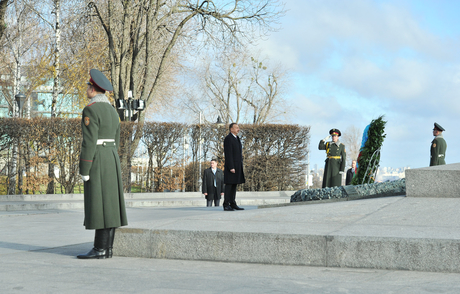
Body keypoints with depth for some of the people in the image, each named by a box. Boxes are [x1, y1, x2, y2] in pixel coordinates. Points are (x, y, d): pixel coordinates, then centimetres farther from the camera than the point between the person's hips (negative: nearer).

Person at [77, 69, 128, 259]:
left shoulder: (90, 110, -13)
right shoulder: (112, 111, 15)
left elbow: (89, 142, -17)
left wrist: (84, 170, -15)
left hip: (96, 161, -9)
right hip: (111, 159, 9)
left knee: (99, 204, -8)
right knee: (108, 203, 7)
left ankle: (100, 249, -8)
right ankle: (107, 247, 7)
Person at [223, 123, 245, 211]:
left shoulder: (237, 138, 17)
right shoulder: (228, 138, -12)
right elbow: (228, 154, -17)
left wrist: (240, 167, 18)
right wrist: (231, 167, -22)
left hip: (237, 166, 9)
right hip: (231, 165, -9)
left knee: (234, 185, 9)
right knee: (229, 185, -7)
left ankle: (233, 204, 12)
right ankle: (226, 205, -5)